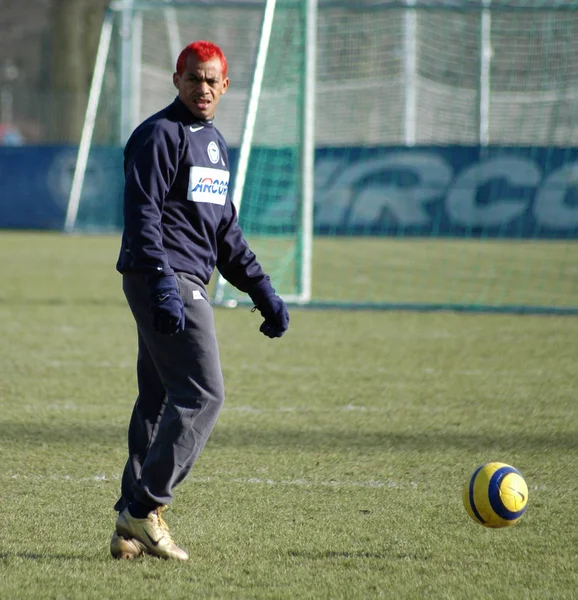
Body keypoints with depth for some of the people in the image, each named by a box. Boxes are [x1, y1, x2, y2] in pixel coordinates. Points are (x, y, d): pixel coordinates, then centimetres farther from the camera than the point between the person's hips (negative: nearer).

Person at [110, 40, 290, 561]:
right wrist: (163, 287, -28)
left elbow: (225, 228, 26)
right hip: (163, 280, -9)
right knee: (203, 394, -15)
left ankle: (132, 528, 11)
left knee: (159, 400, 9)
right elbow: (143, 216, -18)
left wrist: (261, 289, 20)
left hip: (187, 283, 9)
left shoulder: (215, 142, 20)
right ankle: (144, 508, -13)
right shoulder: (159, 134, -9)